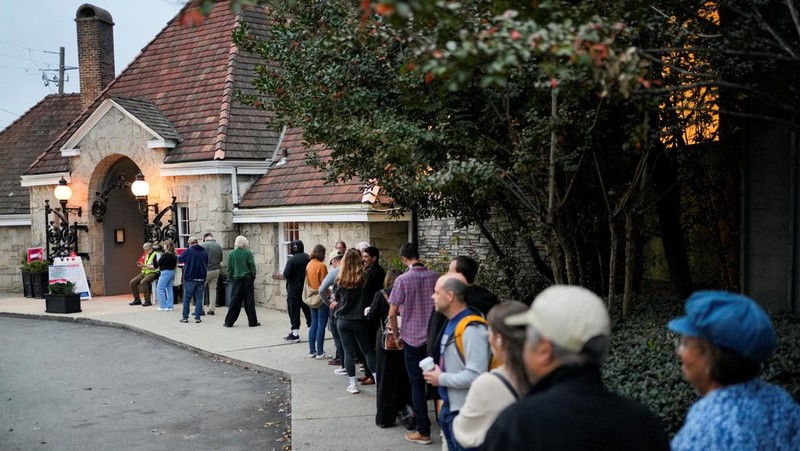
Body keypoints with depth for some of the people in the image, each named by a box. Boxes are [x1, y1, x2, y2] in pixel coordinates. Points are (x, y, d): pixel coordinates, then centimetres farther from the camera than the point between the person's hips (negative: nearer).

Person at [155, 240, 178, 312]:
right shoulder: (173, 255, 7)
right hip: (172, 271, 8)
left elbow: (159, 263, -13)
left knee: (160, 289, -1)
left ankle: (163, 306, -3)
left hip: (165, 272, -8)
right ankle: (170, 306, 12)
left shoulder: (165, 254, -16)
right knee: (169, 289, 11)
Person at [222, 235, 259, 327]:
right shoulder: (248, 253, -6)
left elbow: (229, 268, 4)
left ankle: (229, 322, 8)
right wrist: (253, 277, 9)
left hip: (236, 279, 1)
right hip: (247, 279, -1)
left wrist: (230, 279, 14)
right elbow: (252, 267, -4)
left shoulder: (231, 254, -1)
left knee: (234, 302, 6)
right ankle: (252, 321, 7)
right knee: (249, 301, 4)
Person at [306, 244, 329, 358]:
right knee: (321, 325, -1)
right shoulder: (321, 266, -16)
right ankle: (319, 353, 1)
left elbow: (307, 281, 10)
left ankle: (312, 351, 16)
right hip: (321, 298, -7)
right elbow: (324, 283, -14)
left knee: (314, 323, 13)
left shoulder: (309, 265, 4)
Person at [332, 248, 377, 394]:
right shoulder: (364, 278, -12)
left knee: (348, 352, 8)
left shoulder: (340, 280, -9)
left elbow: (337, 298, 6)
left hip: (343, 320, 0)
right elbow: (368, 298, 0)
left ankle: (352, 384, 11)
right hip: (360, 320, 0)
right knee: (367, 350, 12)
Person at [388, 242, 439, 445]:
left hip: (413, 338, -3)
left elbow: (392, 314, -11)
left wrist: (397, 336, 4)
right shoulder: (435, 276, -2)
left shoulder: (403, 280, -12)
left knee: (417, 385, 4)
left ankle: (423, 432, 8)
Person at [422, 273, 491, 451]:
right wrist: (436, 372, 5)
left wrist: (441, 379, -17)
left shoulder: (471, 329, -22)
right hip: (449, 407, 9)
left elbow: (476, 375, -28)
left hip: (465, 412, -9)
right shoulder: (451, 323, 7)